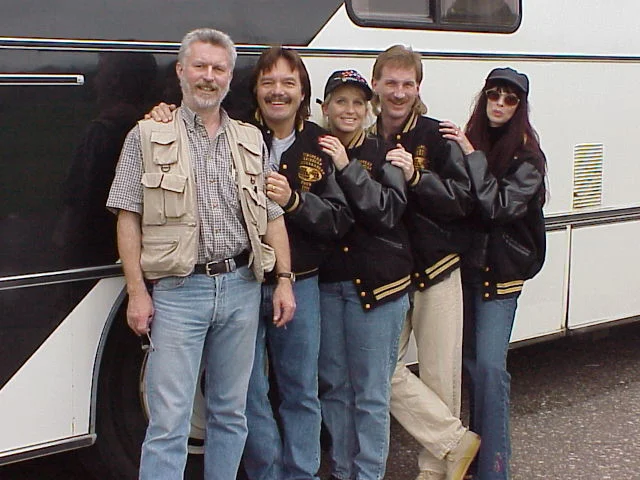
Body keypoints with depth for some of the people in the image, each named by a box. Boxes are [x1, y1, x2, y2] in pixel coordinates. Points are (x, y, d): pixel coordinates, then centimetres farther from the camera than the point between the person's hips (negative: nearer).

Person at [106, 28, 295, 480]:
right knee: (169, 421, -5)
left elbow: (273, 217, 13)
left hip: (241, 287, 4)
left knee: (231, 412, 13)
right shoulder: (148, 137, 2)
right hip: (178, 290, -4)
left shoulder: (251, 141, 12)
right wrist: (137, 292, -8)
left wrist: (285, 280, 5)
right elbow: (129, 218, -1)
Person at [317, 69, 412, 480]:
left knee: (371, 391, 0)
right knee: (333, 385, 11)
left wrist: (347, 166, -18)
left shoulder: (383, 154, 0)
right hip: (326, 284, 3)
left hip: (376, 284, -3)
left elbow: (389, 212, -14)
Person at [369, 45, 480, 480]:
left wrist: (416, 176, -24)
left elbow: (465, 200, -12)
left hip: (437, 268, -2)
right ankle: (456, 442, 8)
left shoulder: (438, 138, -4)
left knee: (440, 374, 4)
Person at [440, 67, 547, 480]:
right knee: (470, 361, 10)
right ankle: (475, 445, 25)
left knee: (489, 365, -10)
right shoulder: (467, 141, 5)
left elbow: (500, 206, -21)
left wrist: (473, 156, -22)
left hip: (500, 274, -5)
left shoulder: (526, 156, -8)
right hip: (464, 266, 5)